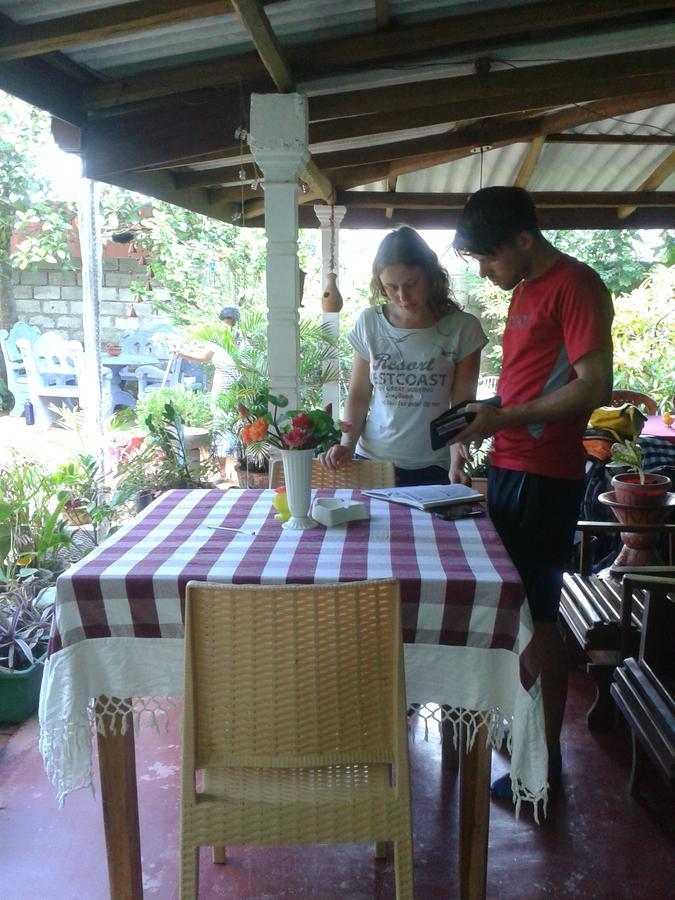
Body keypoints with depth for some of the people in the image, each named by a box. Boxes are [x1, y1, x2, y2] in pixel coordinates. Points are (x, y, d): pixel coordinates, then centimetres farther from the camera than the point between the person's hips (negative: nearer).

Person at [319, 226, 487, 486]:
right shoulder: (370, 323, 0)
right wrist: (347, 444, -8)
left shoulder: (462, 328, -6)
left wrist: (457, 464, -18)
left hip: (433, 469, -1)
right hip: (373, 461, 2)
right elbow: (358, 395, 6)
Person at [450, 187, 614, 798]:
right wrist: (484, 422, 8)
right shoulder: (524, 291, 18)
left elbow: (595, 385, -19)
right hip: (508, 469, 9)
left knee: (537, 618, -1)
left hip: (543, 478, -9)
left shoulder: (574, 284, -11)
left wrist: (503, 418, -19)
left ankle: (546, 757, 13)